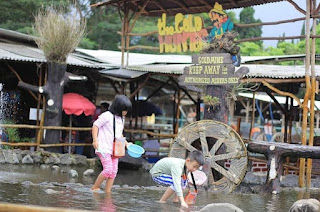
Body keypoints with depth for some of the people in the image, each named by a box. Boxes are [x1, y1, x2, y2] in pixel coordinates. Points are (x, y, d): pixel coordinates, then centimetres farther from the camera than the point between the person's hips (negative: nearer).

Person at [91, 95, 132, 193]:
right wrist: (95, 140, -16)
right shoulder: (107, 116, -10)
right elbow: (95, 126, -8)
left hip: (115, 149, 8)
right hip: (104, 148, -8)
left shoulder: (121, 119, 16)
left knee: (114, 171, 3)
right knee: (108, 169, -16)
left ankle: (108, 191, 9)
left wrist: (126, 143, 18)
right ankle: (94, 188, -1)